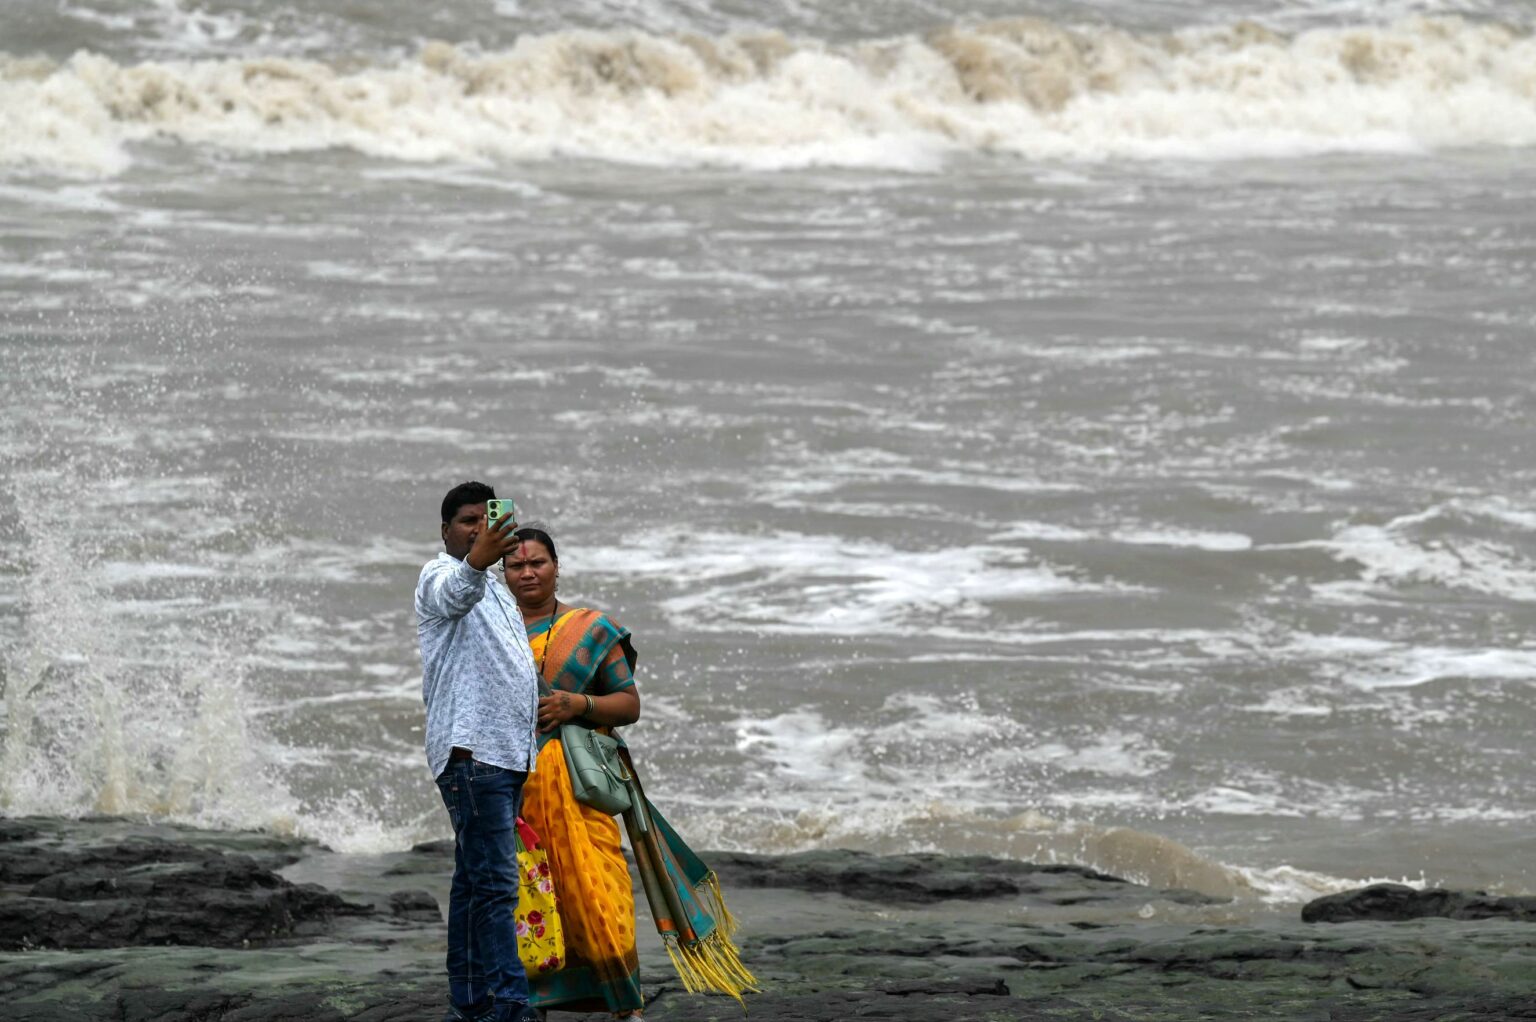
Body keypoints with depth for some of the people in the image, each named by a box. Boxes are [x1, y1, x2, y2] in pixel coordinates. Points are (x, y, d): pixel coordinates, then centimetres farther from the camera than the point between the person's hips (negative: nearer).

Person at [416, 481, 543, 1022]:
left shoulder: (496, 590, 23)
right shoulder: (440, 576, -6)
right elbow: (456, 592, -33)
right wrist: (476, 562, -55)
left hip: (508, 753, 9)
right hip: (471, 751, -9)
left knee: (475, 881, 10)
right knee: (495, 882, -15)